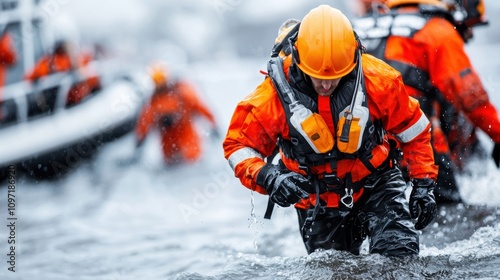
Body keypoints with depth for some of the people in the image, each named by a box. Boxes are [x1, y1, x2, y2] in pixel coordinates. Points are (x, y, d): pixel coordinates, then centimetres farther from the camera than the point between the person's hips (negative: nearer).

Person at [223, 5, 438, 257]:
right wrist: (266, 178, -29)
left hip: (376, 185, -1)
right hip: (317, 204, 1)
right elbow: (238, 145, -10)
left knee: (399, 253, -22)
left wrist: (424, 184, -7)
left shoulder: (377, 80, -19)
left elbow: (414, 130, -3)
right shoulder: (277, 92, -20)